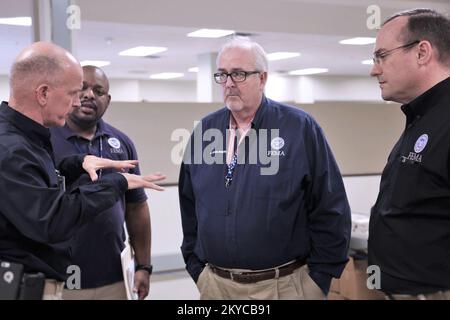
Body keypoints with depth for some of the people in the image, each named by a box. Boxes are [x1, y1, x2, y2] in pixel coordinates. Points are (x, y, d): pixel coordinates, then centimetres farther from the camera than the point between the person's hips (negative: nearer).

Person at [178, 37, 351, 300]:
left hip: (283, 285, -3)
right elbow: (189, 207, 12)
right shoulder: (204, 131, 5)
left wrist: (321, 279, -6)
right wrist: (196, 269, 10)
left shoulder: (300, 128, -7)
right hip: (215, 283, 4)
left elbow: (329, 210, -7)